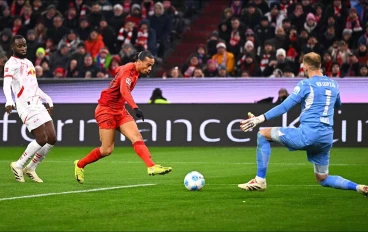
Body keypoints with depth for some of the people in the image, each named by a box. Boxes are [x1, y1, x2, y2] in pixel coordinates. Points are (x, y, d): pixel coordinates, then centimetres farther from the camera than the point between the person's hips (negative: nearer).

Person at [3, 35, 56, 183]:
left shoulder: (29, 63, 23)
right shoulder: (11, 64, -5)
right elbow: (6, 85, -21)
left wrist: (48, 99, 36)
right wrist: (9, 101, -38)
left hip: (38, 105, 8)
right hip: (26, 106, -8)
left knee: (52, 139, 2)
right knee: (42, 139, -14)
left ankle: (31, 169, 14)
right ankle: (18, 165, 2)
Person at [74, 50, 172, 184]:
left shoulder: (135, 72, 6)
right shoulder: (128, 70, -21)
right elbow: (124, 90, -38)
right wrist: (135, 108, -50)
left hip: (120, 110, 8)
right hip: (106, 110, -8)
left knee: (137, 137, -12)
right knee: (107, 150, -4)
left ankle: (151, 167, -24)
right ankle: (80, 165, 17)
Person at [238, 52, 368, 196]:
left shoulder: (305, 84, -5)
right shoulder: (333, 84, 13)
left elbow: (284, 107, -9)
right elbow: (337, 105, 33)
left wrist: (259, 119, -9)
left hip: (308, 134, -6)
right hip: (326, 139, 7)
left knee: (263, 134, 5)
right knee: (323, 179, 22)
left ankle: (260, 180, -1)